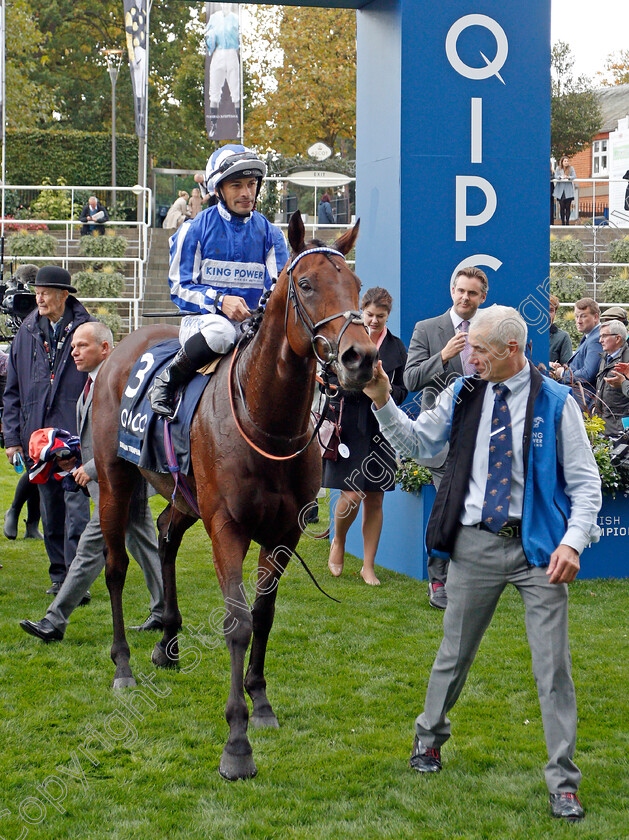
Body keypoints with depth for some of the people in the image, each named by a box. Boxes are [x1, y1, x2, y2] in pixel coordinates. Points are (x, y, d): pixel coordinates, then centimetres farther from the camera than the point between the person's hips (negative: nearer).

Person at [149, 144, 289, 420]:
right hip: (201, 320, -3)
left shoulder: (269, 233, 11)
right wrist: (220, 301, -19)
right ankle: (168, 380, -17)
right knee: (220, 330, -40)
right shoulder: (195, 229, 2)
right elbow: (180, 287, -1)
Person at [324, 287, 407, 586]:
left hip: (381, 428, 3)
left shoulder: (396, 348, 10)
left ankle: (368, 566, 14)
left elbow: (402, 391, 10)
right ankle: (338, 542, 20)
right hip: (348, 426, -2)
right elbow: (329, 381, 4)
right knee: (352, 496, -11)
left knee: (375, 499, 4)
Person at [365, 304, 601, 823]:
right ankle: (429, 737, 39)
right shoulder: (464, 395, 5)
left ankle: (564, 783, 6)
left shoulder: (555, 403, -5)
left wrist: (573, 541, -16)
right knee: (455, 653, 15)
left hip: (538, 548, -3)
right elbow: (416, 442, 12)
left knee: (553, 667, -2)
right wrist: (383, 402, -4)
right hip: (475, 544, 3)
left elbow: (585, 482, -3)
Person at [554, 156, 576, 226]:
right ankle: (562, 221, 4)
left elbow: (574, 176, -3)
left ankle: (567, 221, 3)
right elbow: (556, 176, -4)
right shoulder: (558, 168, 7)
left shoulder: (571, 168, 6)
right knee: (562, 206, -2)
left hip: (568, 191, 0)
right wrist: (561, 177, -24)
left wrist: (568, 177, -23)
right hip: (560, 190, 0)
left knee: (568, 207, -3)